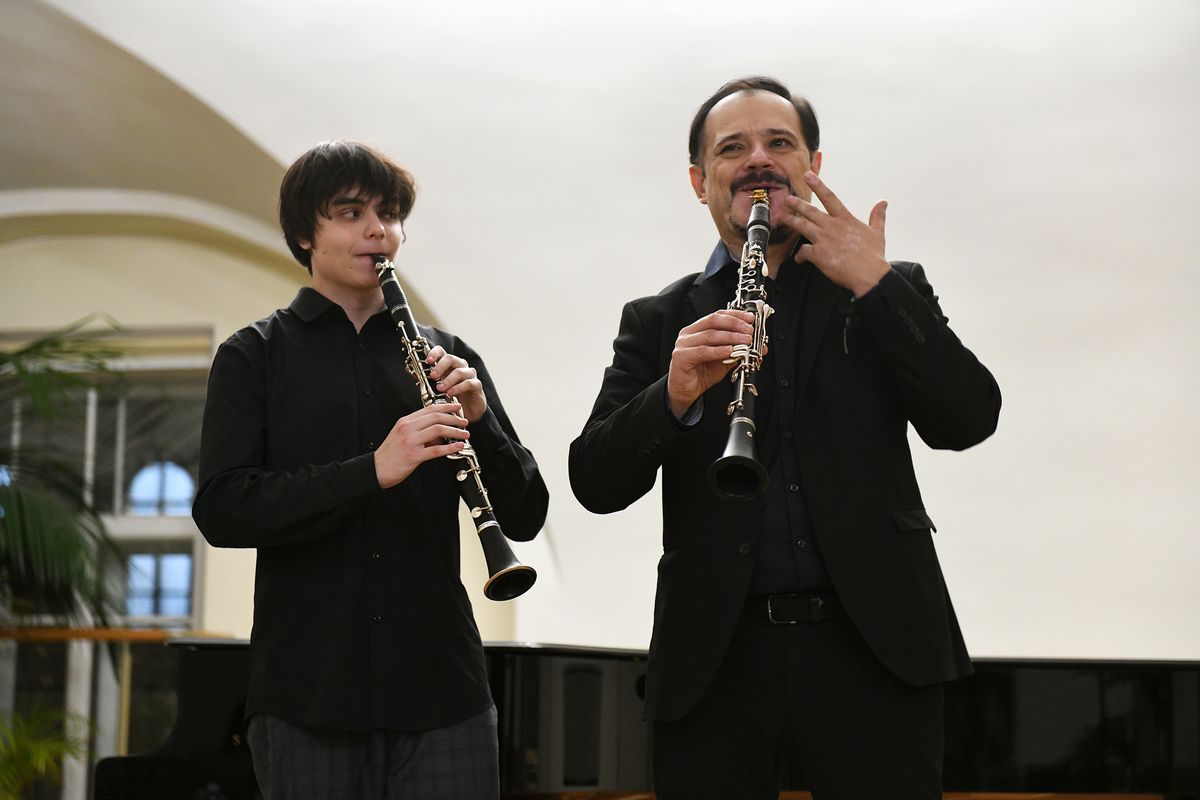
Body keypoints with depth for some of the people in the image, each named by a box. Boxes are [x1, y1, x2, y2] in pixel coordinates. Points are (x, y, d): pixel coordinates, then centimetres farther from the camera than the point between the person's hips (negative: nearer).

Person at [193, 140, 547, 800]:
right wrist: (372, 470, -21)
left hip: (441, 688, 2)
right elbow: (222, 510, -9)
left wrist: (478, 419, -11)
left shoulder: (446, 354, 12)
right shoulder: (255, 356, 5)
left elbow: (524, 517, 8)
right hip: (308, 696, -2)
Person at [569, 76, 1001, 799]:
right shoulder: (658, 323, 10)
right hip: (715, 657, 1)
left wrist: (873, 283, -12)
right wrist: (675, 394, -19)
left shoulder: (887, 292, 11)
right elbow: (596, 483, -1)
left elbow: (968, 420, -4)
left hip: (872, 647, 0)